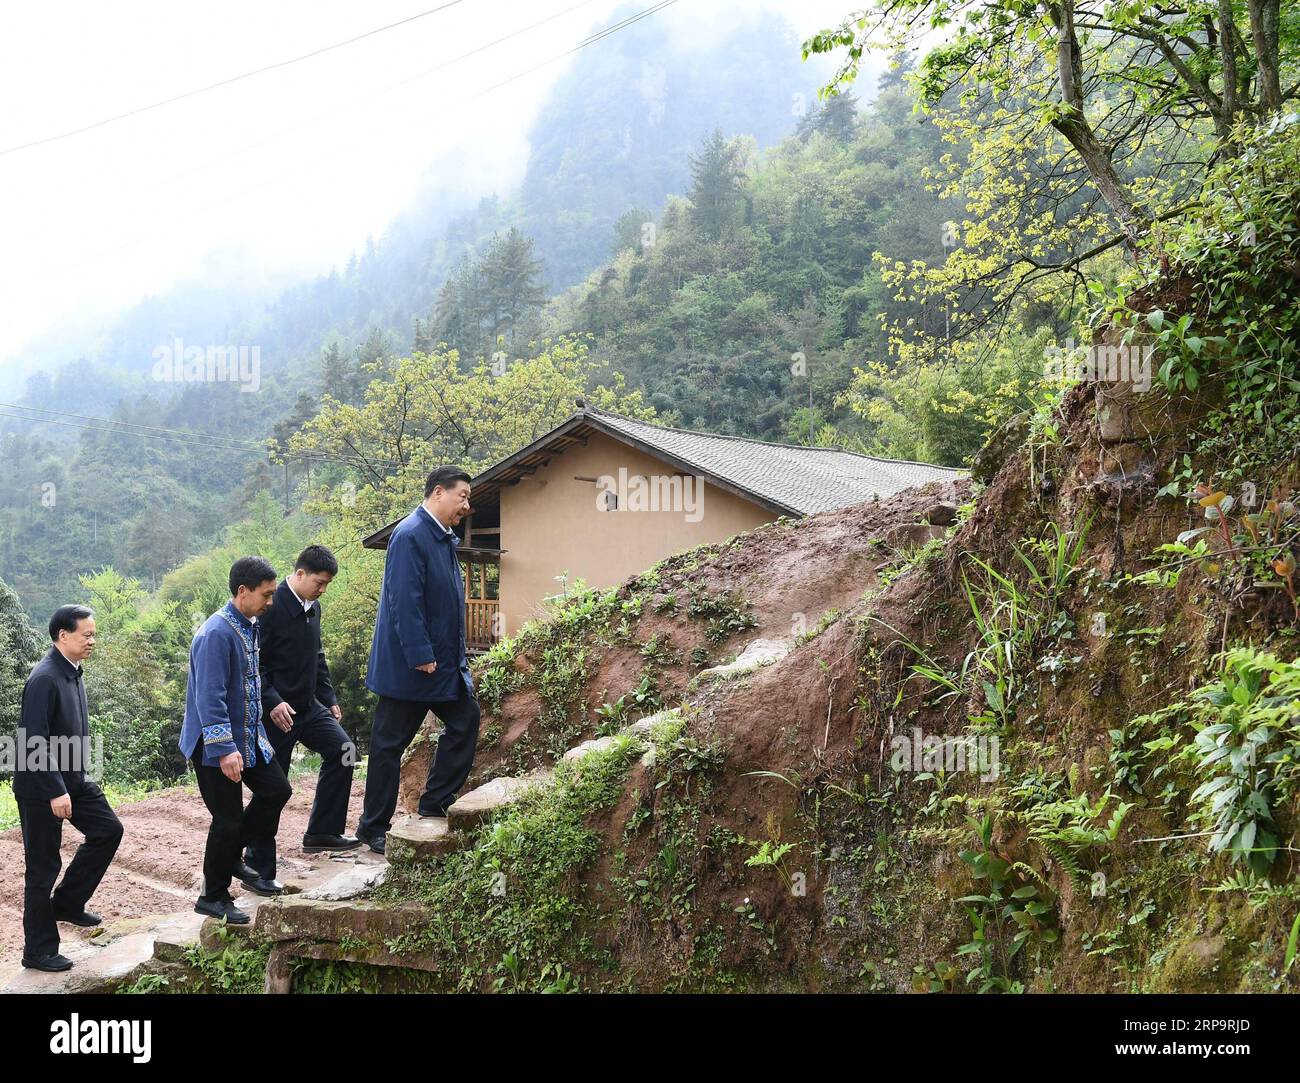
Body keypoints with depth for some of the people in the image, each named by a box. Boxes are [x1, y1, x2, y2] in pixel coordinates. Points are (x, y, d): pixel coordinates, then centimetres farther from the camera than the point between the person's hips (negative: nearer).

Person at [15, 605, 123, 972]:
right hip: (40, 787, -9)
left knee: (109, 830, 10)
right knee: (43, 867, 1)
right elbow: (35, 742, -24)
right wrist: (55, 791, -24)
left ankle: (67, 902, 23)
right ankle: (39, 951, 12)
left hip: (72, 779, 9)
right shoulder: (44, 679, -22)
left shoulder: (72, 672, 6)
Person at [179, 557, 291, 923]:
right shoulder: (217, 633, -23)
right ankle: (213, 898, 14)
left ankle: (230, 856, 25)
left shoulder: (249, 626, 7)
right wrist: (224, 749, -29)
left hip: (248, 737, 9)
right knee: (228, 820, -2)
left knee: (276, 789, 10)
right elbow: (210, 697, -27)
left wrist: (256, 735, 22)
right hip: (214, 744, -9)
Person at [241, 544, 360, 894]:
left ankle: (322, 832, 0)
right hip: (276, 711, -8)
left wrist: (329, 698, 16)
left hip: (308, 706, 8)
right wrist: (272, 702, -27)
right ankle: (257, 869, 9)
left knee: (342, 750, -10)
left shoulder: (313, 608, 9)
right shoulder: (272, 609, -17)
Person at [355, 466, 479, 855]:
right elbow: (405, 602, -24)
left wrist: (457, 657, 17)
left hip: (445, 660, 9)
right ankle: (373, 828, 11)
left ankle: (436, 803, 19)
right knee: (389, 745, 1)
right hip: (408, 663, -9)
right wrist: (421, 657, -25)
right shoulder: (410, 536, -19)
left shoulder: (444, 538, 12)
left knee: (465, 718, 9)